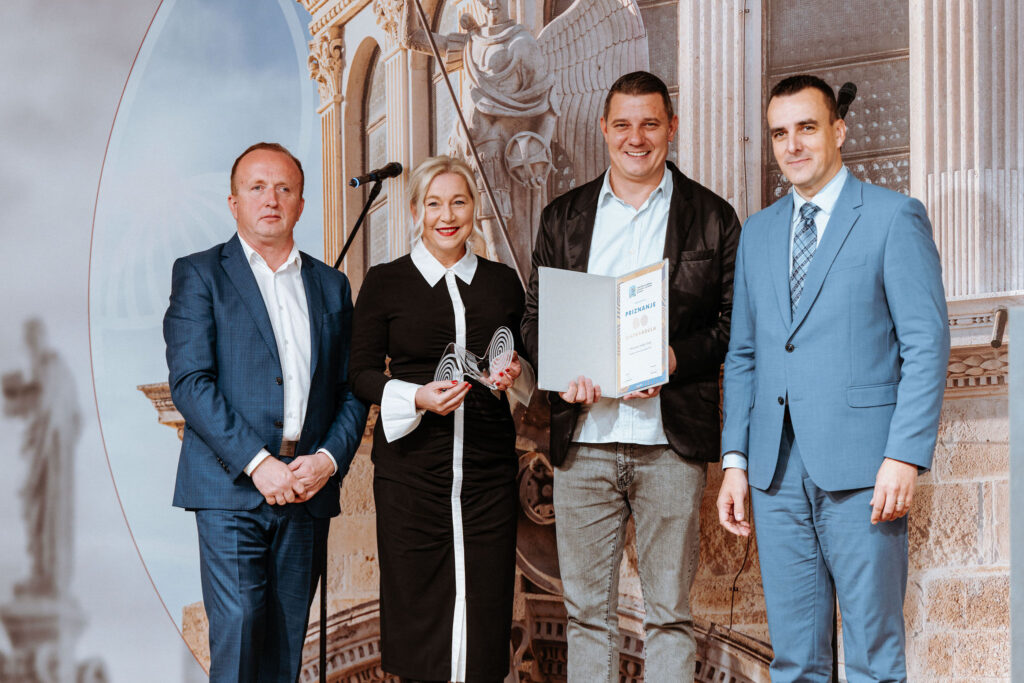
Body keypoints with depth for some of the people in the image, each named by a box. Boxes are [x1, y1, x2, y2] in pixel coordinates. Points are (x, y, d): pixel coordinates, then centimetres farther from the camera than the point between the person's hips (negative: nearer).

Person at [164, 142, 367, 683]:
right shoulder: (199, 274, 4)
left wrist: (329, 458, -6)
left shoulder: (331, 286, 16)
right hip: (232, 486, -4)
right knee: (238, 636, -10)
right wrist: (257, 463, -16)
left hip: (308, 491, 4)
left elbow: (352, 389, 13)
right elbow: (189, 382, -7)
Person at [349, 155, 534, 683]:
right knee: (417, 604, 0)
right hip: (411, 463, -2)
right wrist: (417, 398, -14)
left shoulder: (503, 283, 12)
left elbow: (526, 363, 19)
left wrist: (514, 375, -4)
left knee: (484, 604, 0)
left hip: (488, 463, 2)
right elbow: (362, 373, 3)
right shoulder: (385, 282, 4)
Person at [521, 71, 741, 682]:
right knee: (587, 611, 7)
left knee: (670, 613, 4)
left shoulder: (713, 217, 6)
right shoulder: (563, 217, 13)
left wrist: (673, 358, -16)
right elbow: (535, 317, 13)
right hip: (582, 440, 2)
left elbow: (733, 323, 3)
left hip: (670, 441, -2)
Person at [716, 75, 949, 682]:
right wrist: (735, 460, 9)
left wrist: (905, 456, -14)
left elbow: (927, 343, -5)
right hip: (778, 471, 5)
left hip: (861, 468, -5)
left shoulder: (894, 217, 0)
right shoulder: (758, 232, 17)